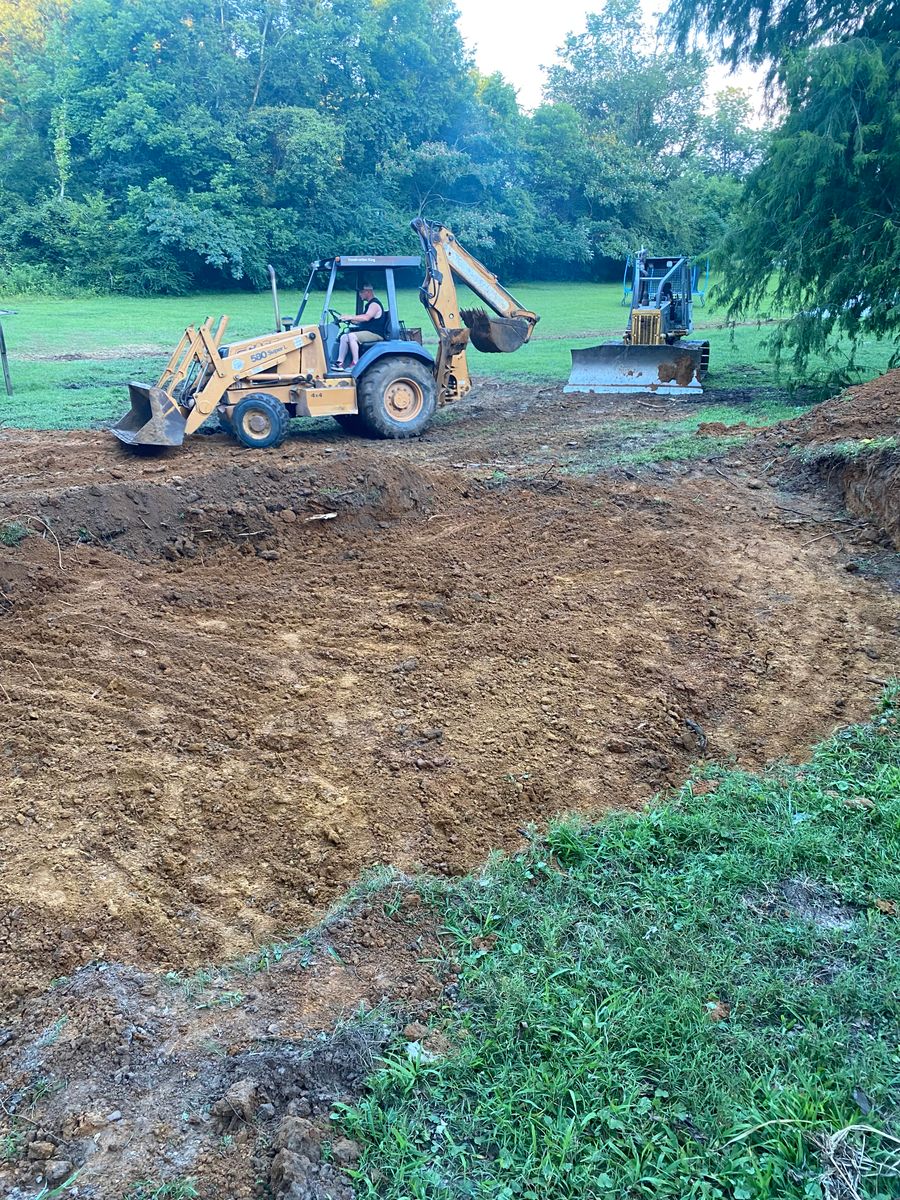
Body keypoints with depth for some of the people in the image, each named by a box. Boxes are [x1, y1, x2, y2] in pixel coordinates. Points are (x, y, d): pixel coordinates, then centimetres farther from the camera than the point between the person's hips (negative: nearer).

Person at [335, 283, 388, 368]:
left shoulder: (374, 304, -12)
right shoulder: (368, 304, 22)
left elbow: (366, 317, -29)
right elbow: (361, 321, 25)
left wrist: (350, 317, -30)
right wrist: (350, 320, 11)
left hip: (375, 334, -10)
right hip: (367, 332, 10)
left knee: (351, 336, -28)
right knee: (344, 337, -2)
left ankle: (355, 363, -27)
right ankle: (340, 363, -9)